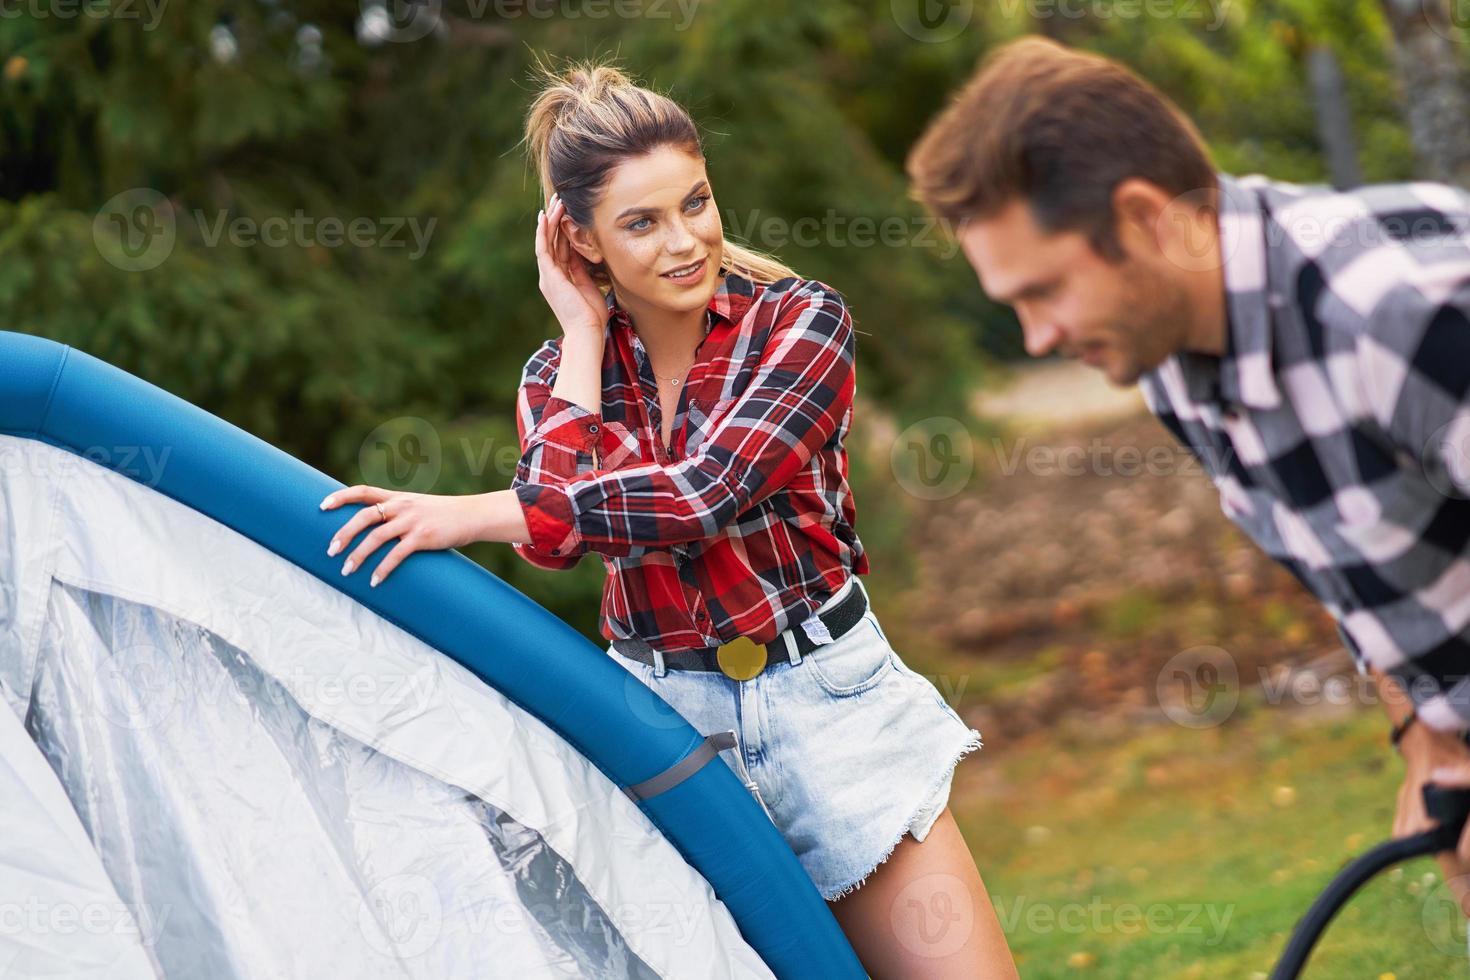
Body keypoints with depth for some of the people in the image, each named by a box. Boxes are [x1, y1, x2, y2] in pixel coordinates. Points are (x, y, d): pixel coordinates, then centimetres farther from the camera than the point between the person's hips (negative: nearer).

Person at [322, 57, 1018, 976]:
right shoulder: (560, 374, 3)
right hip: (667, 722, 2)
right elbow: (553, 537, -16)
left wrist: (472, 514, -19)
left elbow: (704, 492, -21)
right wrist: (582, 332, -8)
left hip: (827, 701, -2)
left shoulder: (801, 320, -7)